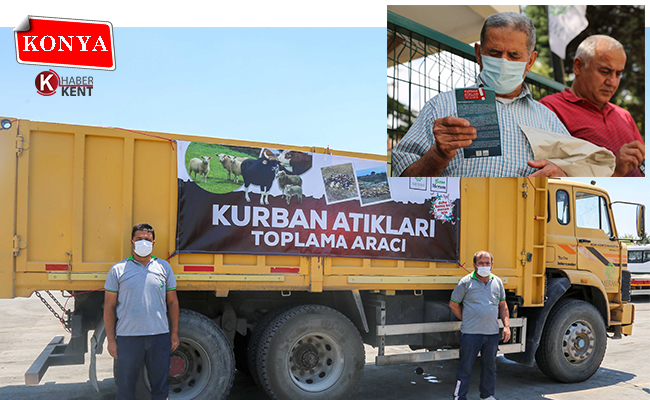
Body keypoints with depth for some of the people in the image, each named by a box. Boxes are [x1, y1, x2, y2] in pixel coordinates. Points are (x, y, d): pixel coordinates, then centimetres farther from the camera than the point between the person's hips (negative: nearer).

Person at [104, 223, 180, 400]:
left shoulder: (164, 267, 8)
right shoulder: (118, 269, 2)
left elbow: (172, 302, 11)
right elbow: (109, 307, 3)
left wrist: (174, 333, 7)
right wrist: (111, 340, -2)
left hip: (159, 335, 1)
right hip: (127, 337, -1)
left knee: (160, 385, 10)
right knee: (126, 385, 9)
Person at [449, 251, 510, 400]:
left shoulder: (497, 282, 10)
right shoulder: (466, 282, -4)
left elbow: (502, 305, 17)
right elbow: (453, 304, 4)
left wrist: (506, 326, 8)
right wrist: (466, 320, 4)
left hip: (492, 333, 4)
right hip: (470, 333, -4)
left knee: (490, 366, 15)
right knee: (465, 367, 1)